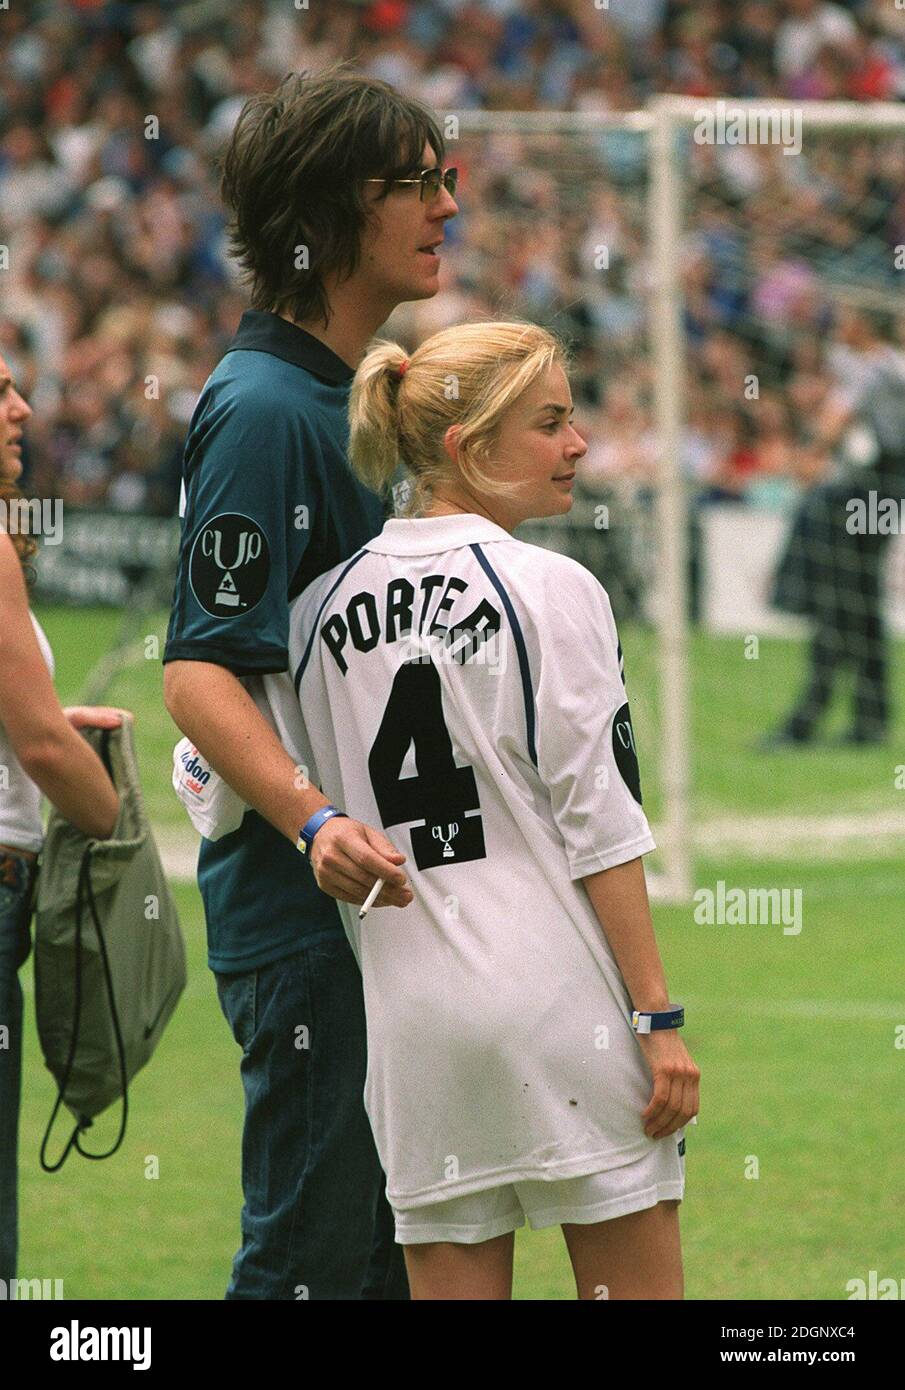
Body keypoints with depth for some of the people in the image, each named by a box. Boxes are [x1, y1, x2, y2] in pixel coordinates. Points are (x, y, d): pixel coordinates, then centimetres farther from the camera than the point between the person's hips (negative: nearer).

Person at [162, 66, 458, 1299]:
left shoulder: (341, 395, 15)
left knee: (398, 1244, 13)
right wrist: (314, 822, -38)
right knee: (312, 1254, -9)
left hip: (378, 912, 10)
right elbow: (199, 675, -24)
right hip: (303, 919, -10)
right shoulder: (264, 409, -17)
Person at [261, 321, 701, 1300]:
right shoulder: (550, 590, -6)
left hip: (406, 1003, 5)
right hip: (560, 991, -5)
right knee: (638, 1288, 2)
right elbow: (598, 822, -9)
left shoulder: (326, 606, 8)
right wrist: (658, 1017, -7)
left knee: (454, 1286, 6)